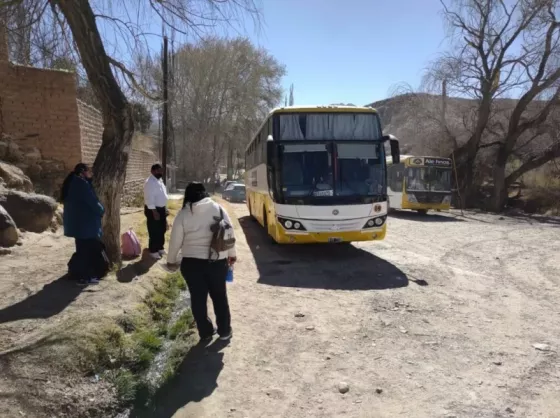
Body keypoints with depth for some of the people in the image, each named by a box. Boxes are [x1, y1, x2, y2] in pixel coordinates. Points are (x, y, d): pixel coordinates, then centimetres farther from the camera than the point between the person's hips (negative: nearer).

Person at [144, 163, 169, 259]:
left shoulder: (160, 181, 11)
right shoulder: (150, 182, -18)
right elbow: (149, 198, -23)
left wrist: (165, 208, 18)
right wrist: (154, 211, -25)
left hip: (161, 208, 9)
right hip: (153, 209, -9)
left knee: (162, 230, 17)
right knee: (154, 232, -1)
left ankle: (160, 248, 31)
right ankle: (153, 251, 10)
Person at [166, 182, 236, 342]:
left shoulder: (183, 214, -3)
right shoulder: (218, 208, -1)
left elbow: (176, 241, 0)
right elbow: (229, 233, 1)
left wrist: (171, 260, 15)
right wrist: (232, 254, 14)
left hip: (191, 263, -1)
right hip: (217, 262, 1)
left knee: (198, 298, 14)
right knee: (220, 296, 16)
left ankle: (205, 332, 25)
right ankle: (224, 331, 26)